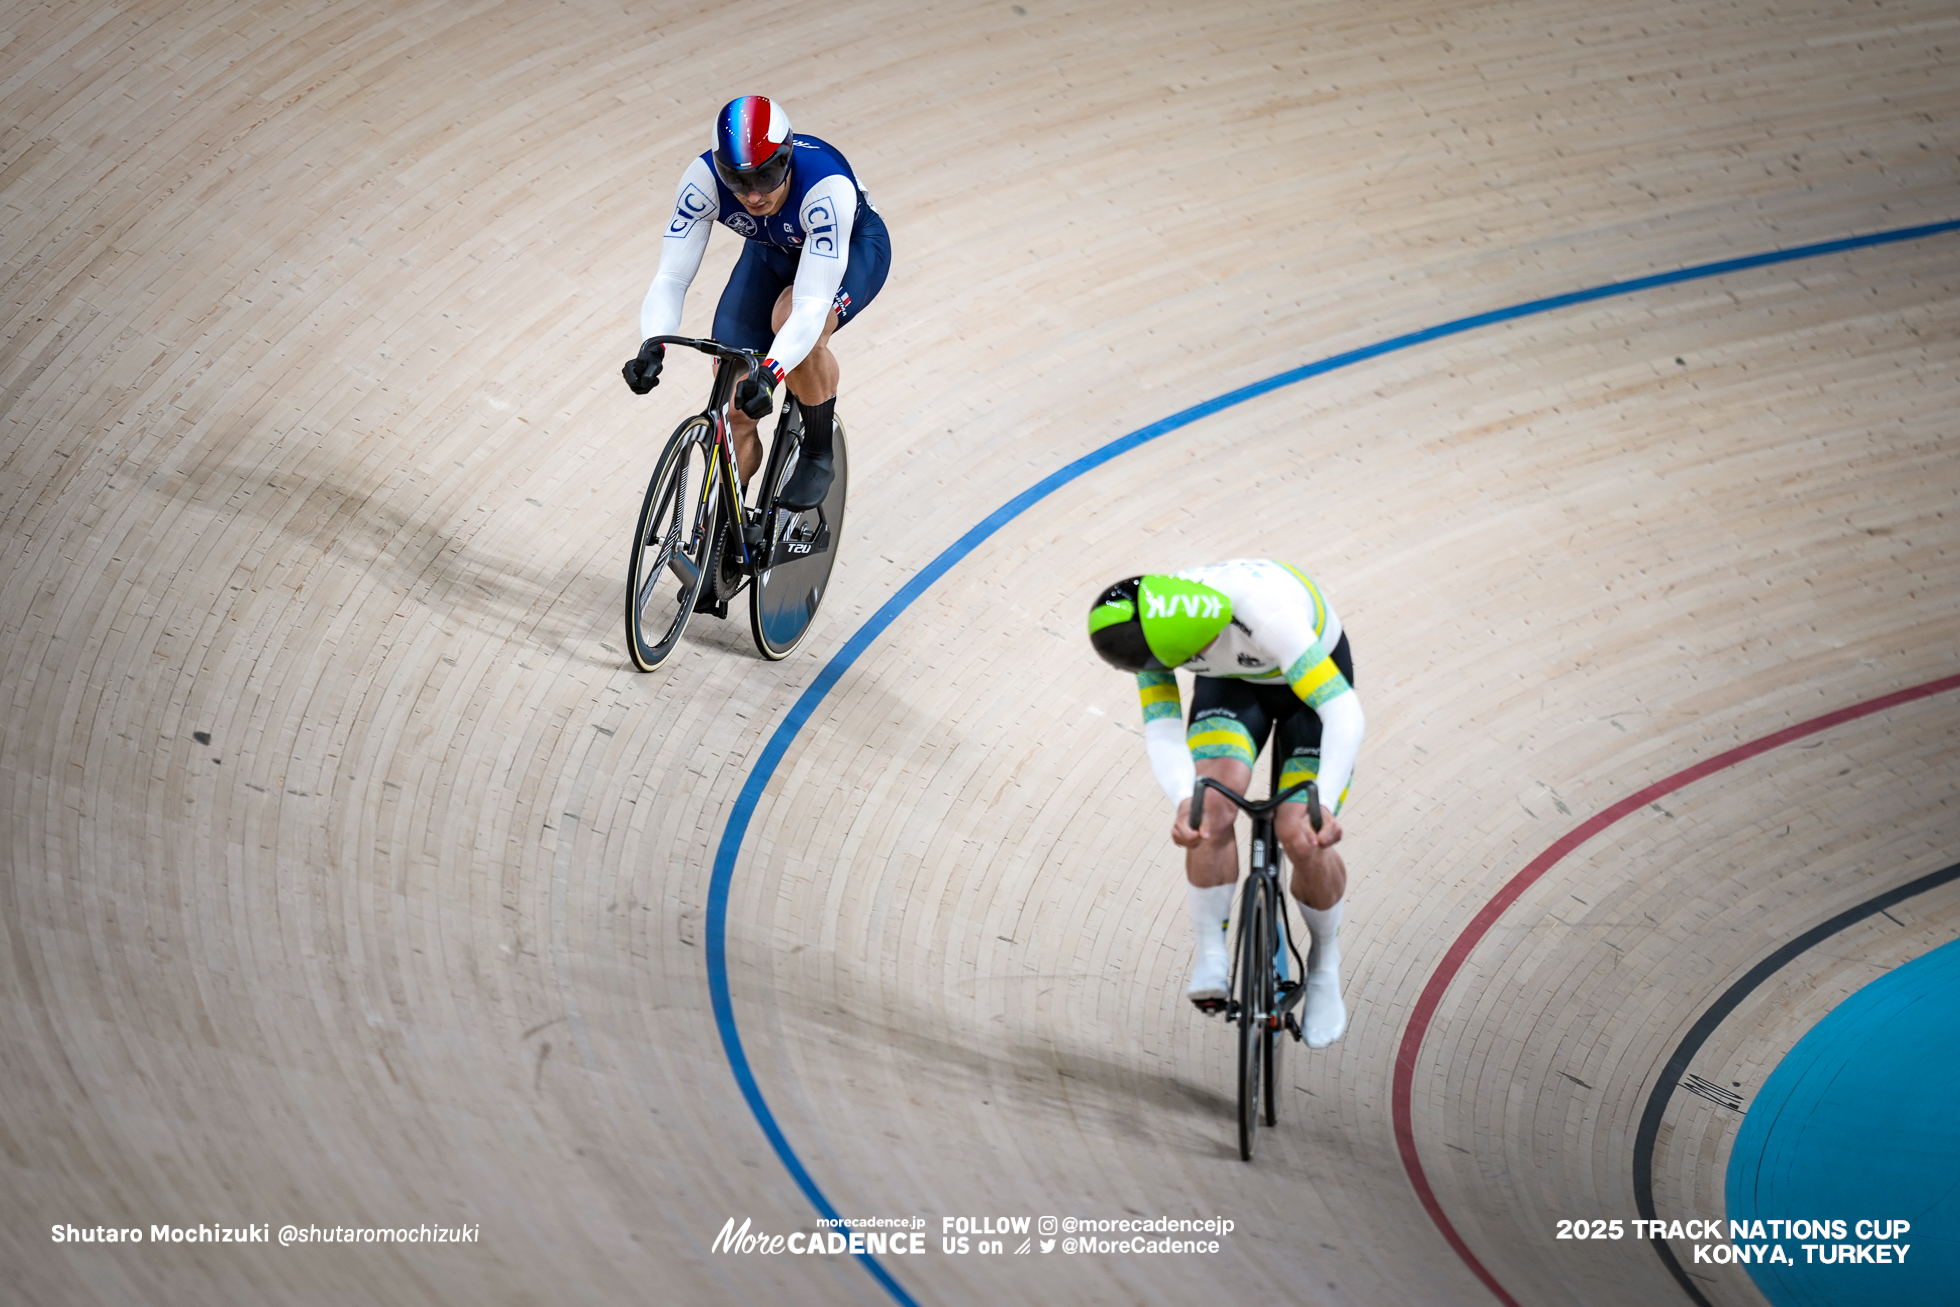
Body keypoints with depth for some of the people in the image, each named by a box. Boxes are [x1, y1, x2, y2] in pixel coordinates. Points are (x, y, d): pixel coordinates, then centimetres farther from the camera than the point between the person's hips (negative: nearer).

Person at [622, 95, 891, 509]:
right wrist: (652, 346, -50)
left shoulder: (827, 185, -42)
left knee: (792, 320, -37)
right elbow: (671, 278, -32)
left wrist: (770, 372, -63)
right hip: (772, 253, 4)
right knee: (733, 413, -6)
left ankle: (819, 455, -11)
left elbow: (812, 305, -47)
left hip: (851, 248, -4)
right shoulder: (704, 179, -33)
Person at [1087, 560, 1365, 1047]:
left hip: (1311, 679, -4)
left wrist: (1324, 805, -55)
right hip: (1232, 683, 4)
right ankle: (1211, 957, -12)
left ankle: (1324, 966, 10)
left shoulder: (1264, 612, -44)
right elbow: (1161, 731, -26)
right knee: (1212, 810, -25)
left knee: (1302, 840, -17)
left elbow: (1344, 712, -45)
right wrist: (1183, 801, -46)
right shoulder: (1151, 631, -28)